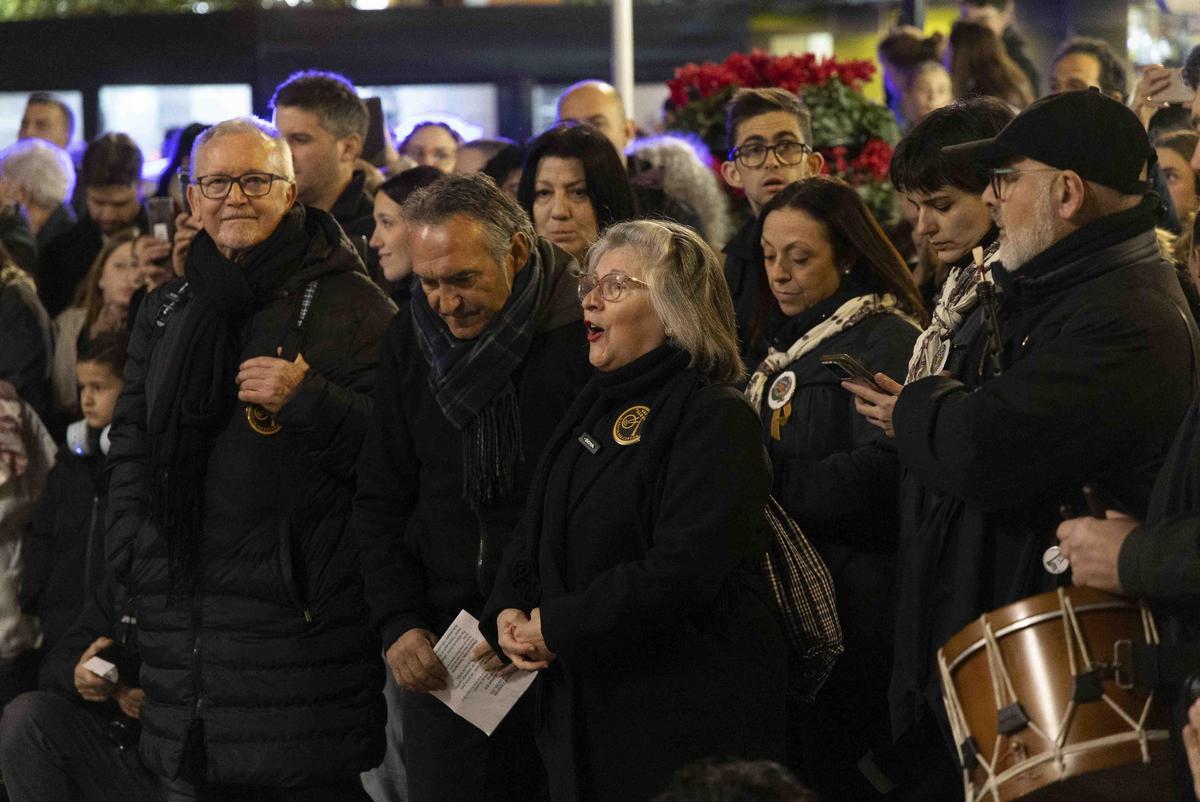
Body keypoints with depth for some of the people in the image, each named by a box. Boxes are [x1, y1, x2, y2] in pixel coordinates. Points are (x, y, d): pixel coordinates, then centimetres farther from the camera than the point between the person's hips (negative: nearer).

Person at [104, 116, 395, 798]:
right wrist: (134, 554, 11)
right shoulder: (168, 311, 17)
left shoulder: (351, 304, -2)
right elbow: (130, 444, 23)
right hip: (181, 608, 6)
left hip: (304, 609, -5)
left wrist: (307, 399, -21)